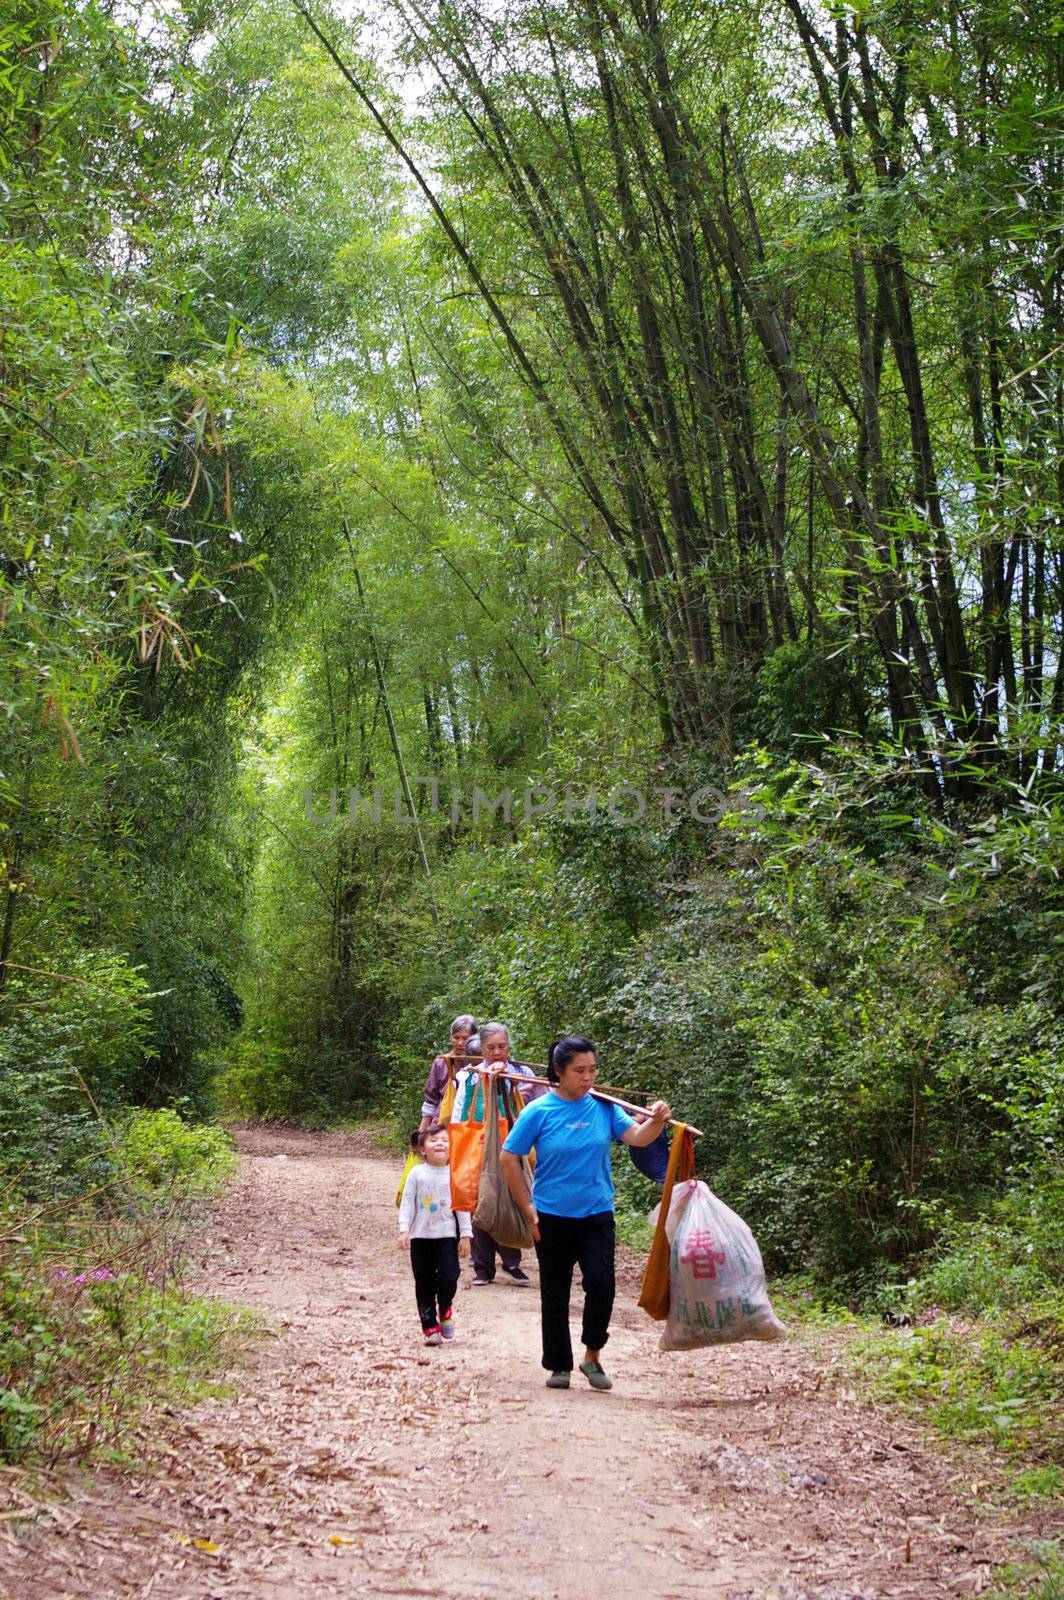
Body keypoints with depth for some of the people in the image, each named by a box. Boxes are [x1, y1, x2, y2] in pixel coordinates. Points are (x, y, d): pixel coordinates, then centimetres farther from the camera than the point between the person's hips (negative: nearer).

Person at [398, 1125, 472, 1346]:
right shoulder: (417, 1174, -1)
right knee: (424, 1284, 4)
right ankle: (430, 1326, 14)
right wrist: (404, 1230, -9)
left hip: (447, 1235, -1)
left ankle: (445, 1308, 19)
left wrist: (465, 1235, 2)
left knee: (448, 1278, -12)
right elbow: (407, 1203, 0)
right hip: (421, 1236, 1)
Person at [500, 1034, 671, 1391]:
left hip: (596, 1214, 1)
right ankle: (559, 1366, 24)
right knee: (555, 1295, 8)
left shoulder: (603, 1107, -2)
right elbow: (509, 1158, -4)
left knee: (600, 1283, -13)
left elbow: (635, 1136, -12)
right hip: (552, 1217, -1)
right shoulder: (539, 1112, -9)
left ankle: (592, 1356, 9)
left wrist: (656, 1122, -33)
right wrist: (528, 1207, -4)